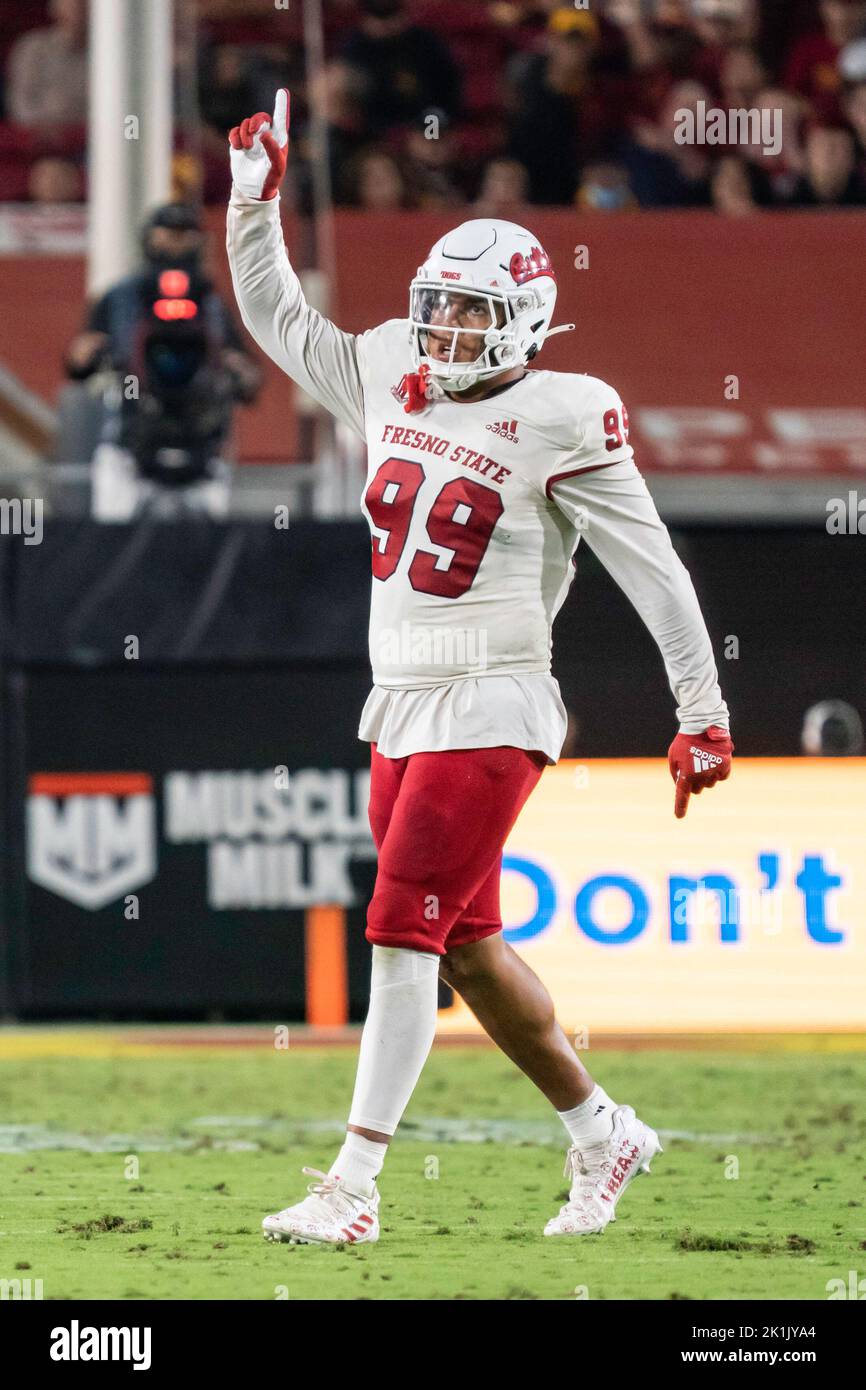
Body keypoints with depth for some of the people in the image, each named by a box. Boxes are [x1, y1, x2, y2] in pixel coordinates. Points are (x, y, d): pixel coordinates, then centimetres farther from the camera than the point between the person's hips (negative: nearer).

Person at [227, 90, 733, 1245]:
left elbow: (651, 571, -6)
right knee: (467, 945, 12)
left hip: (489, 712, -7)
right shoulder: (391, 383, 8)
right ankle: (601, 1134, 28)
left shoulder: (559, 422, -10)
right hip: (400, 706, 7)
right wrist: (256, 197, 10)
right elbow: (275, 317, 21)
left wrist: (704, 709, -5)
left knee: (405, 931, -12)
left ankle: (354, 1185, -11)